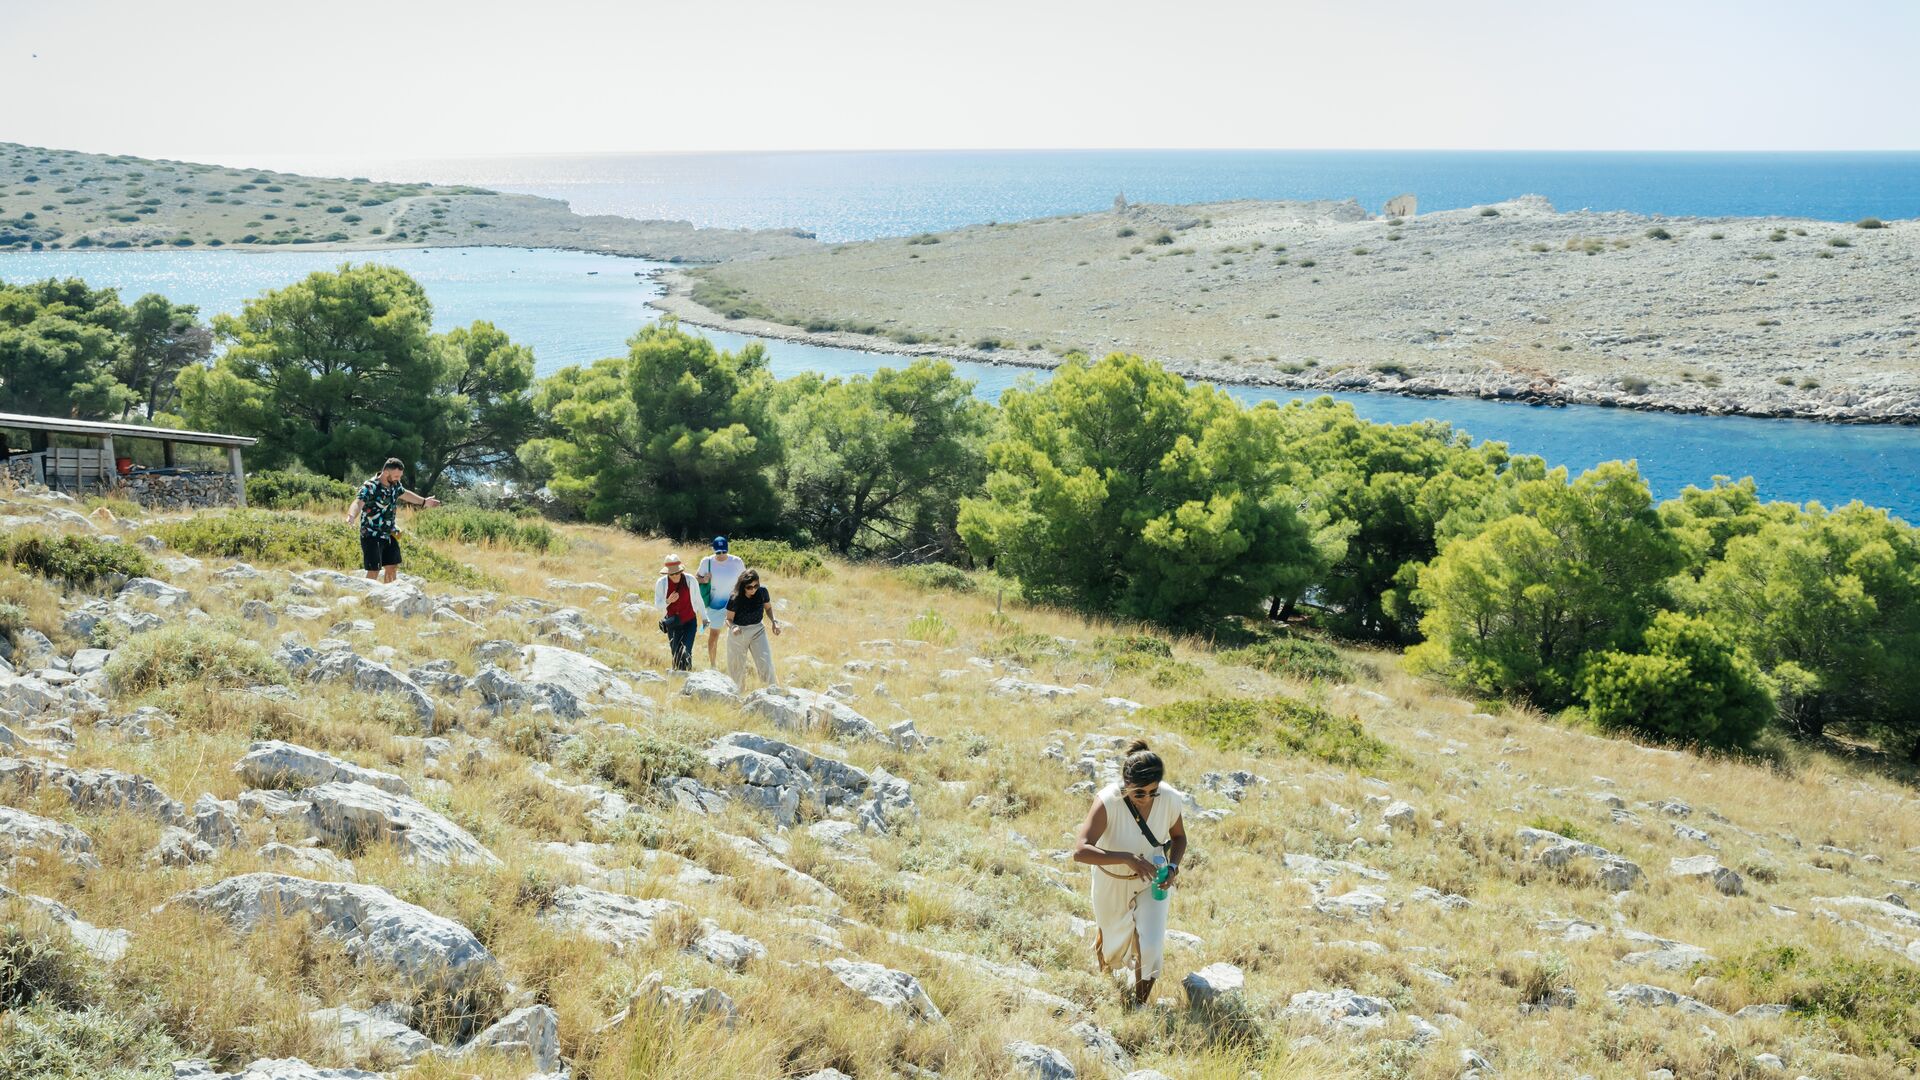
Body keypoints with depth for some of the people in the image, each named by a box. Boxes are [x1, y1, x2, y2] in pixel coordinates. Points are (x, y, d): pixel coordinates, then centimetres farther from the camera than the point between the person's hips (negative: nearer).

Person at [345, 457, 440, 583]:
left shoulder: (394, 484, 3)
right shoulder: (370, 487, -22)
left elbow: (404, 494, 26)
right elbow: (358, 503, -38)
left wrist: (424, 502, 39)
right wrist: (351, 516, -60)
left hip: (390, 535, 8)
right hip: (372, 536, -8)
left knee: (392, 568, 13)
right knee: (374, 572, -9)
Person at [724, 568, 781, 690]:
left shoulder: (762, 592, -14)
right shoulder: (735, 599, -21)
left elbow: (768, 607, 6)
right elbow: (729, 619, -11)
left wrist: (773, 621, -9)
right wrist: (733, 627, -33)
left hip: (757, 630, 1)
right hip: (738, 633, -1)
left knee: (765, 663, -11)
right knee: (737, 666, 11)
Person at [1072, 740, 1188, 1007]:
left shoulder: (1171, 799, -24)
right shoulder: (1108, 802, -35)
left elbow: (1179, 837, -2)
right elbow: (1081, 852, -42)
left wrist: (1173, 866, -22)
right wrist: (1127, 858, -51)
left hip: (1151, 882, 1)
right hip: (1112, 883, -1)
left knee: (1150, 947, -5)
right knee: (1112, 938, 22)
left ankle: (1141, 1004, 23)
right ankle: (1106, 975, 59)